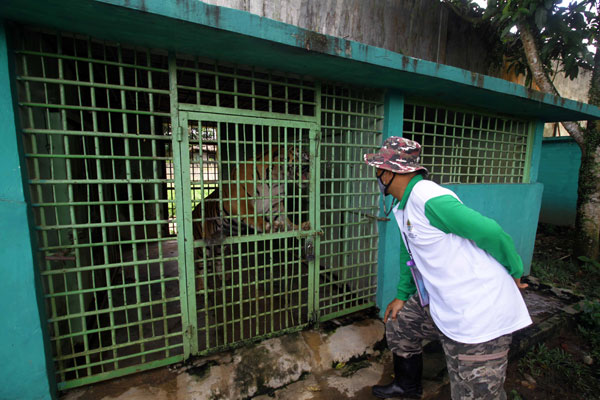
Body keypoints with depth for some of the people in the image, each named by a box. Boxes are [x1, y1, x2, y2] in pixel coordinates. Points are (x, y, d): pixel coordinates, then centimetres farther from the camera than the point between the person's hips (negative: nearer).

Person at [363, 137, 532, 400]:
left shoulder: (429, 199, -25)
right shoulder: (404, 206, 6)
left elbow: (491, 232, -22)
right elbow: (408, 252, 16)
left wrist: (515, 273, -4)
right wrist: (402, 295, 20)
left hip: (479, 319, -9)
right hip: (441, 306, 10)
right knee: (398, 326, 22)